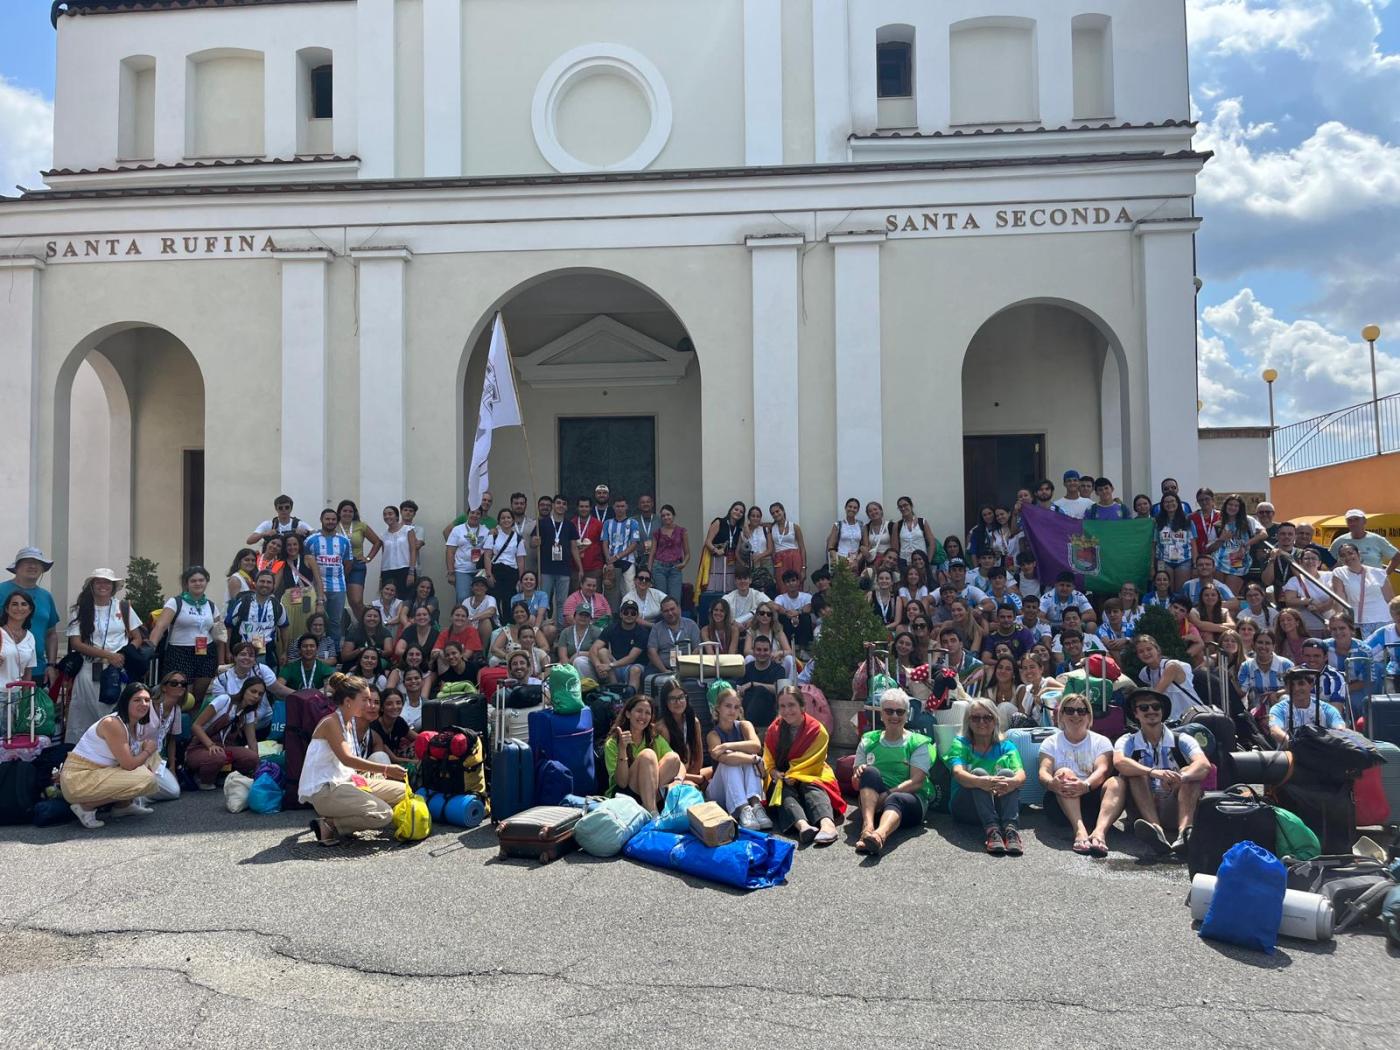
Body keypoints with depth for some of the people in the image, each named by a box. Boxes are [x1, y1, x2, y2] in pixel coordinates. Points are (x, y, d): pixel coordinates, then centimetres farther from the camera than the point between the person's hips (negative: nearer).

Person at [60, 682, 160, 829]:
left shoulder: (133, 725, 7)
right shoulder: (112, 723, -21)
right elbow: (128, 764, -23)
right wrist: (148, 750, -6)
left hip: (97, 774, 9)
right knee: (145, 779, -22)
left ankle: (123, 804, 10)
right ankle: (87, 806, -10)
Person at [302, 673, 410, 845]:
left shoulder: (351, 723, 14)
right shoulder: (331, 722, -14)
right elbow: (346, 759, -26)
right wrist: (386, 769, -31)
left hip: (346, 782, 10)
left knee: (403, 792, 4)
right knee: (383, 814, -23)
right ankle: (329, 826, -10)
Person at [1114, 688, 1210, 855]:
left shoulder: (1181, 740, 6)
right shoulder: (1128, 741, 6)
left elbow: (1204, 765, -14)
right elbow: (1119, 762, -18)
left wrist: (1178, 778, -36)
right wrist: (1153, 772, -35)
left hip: (1176, 810, 0)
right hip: (1143, 813, 0)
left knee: (1189, 773, -21)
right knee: (1135, 771, -21)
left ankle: (1184, 832, -44)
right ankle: (1156, 829, -43)